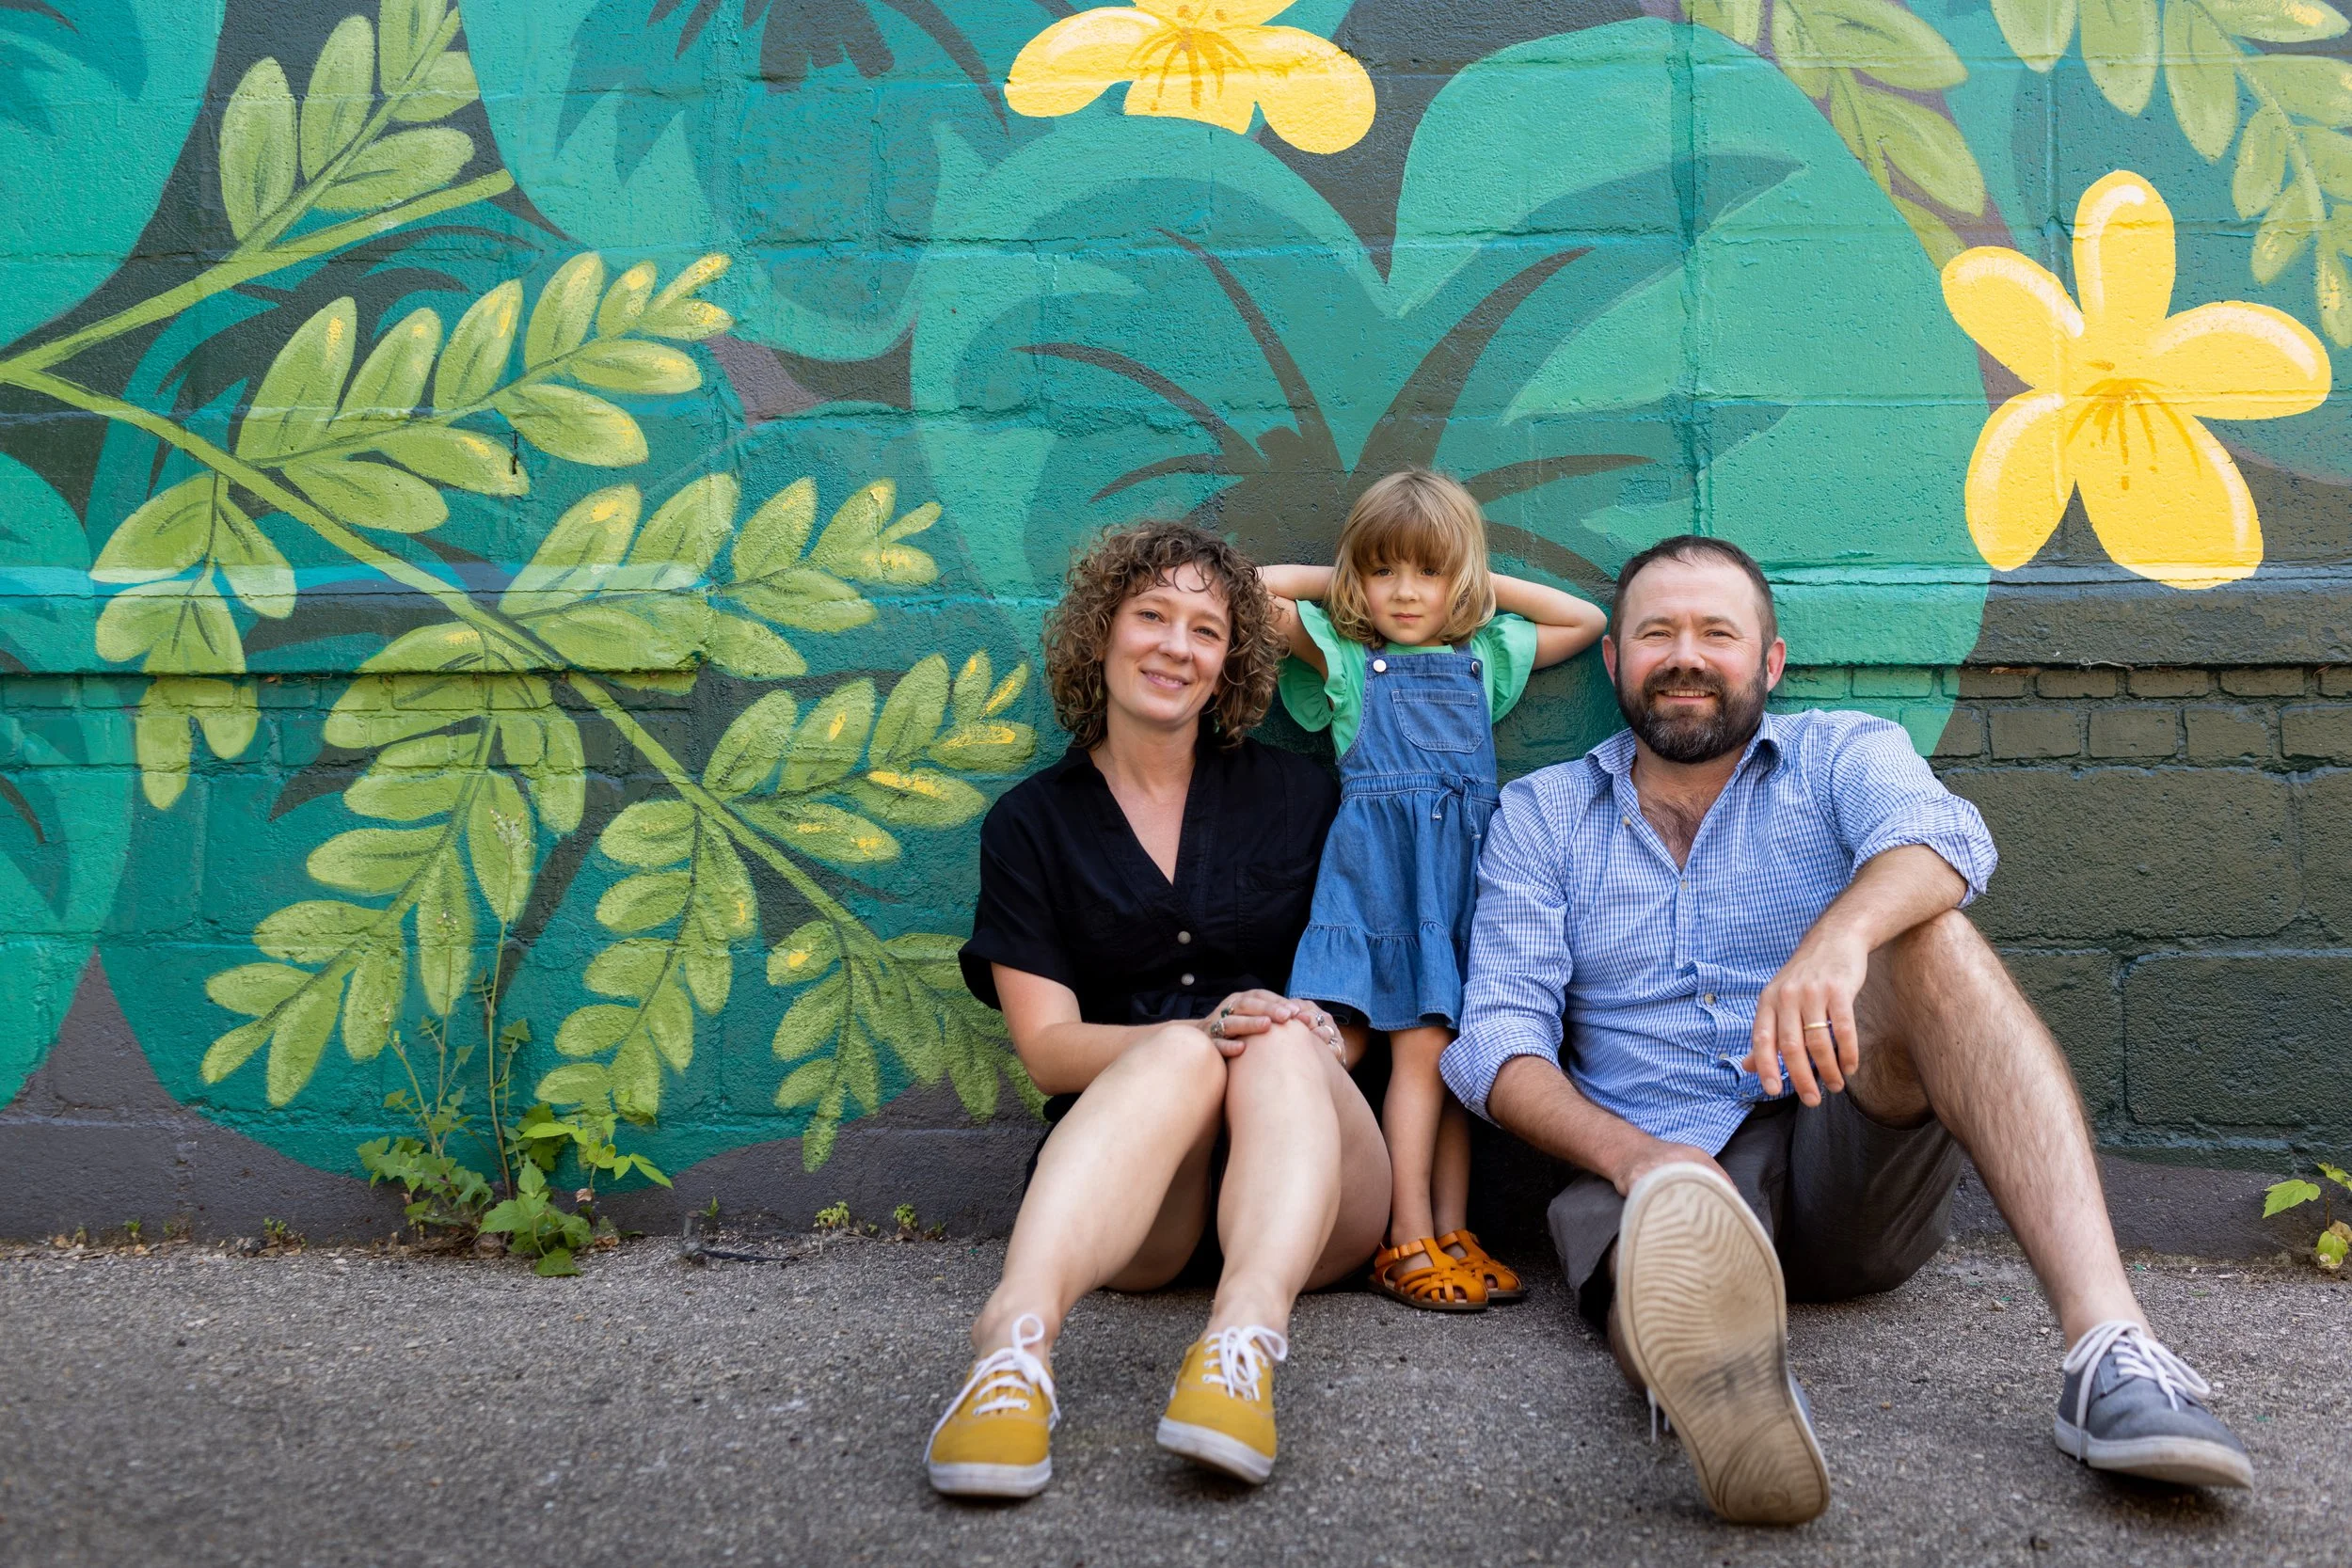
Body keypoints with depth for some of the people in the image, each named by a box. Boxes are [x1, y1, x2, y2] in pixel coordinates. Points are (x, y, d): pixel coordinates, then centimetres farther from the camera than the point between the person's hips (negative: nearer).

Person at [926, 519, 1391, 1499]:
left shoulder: (1293, 796, 14)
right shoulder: (1032, 822, 9)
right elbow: (1046, 1042, 0)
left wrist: (1320, 1037, -10)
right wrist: (1201, 1035, -19)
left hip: (1303, 1150, 1)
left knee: (1282, 1043, -31)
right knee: (1181, 1048, -33)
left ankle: (1246, 1333, -57)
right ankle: (1016, 1340, -57)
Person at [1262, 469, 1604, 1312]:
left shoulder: (1485, 656, 18)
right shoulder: (1345, 655, 10)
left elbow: (1586, 620, 26)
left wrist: (1486, 585, 20)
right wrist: (1340, 580, 13)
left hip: (1464, 863, 3)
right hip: (1382, 860, -3)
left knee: (1443, 1047, 2)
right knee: (1421, 1047, -11)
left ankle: (1451, 1233, 3)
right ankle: (1409, 1242, -10)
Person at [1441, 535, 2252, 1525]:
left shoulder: (1842, 755, 10)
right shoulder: (1540, 816, 13)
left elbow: (1939, 835, -15)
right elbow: (1502, 1035, 2)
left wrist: (1838, 935, -40)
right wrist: (1628, 1153, -20)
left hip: (1852, 1163, 1)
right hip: (1661, 1170, 0)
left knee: (1922, 929, -27)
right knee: (1669, 1236, -36)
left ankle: (2106, 1342, -42)